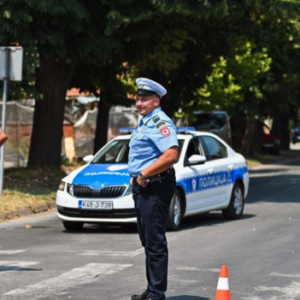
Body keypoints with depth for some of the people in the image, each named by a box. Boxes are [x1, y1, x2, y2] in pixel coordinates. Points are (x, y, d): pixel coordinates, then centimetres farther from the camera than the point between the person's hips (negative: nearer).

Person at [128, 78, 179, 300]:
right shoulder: (145, 123, 19)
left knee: (155, 241, -9)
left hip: (155, 187, -11)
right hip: (143, 187, 11)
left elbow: (171, 155, -28)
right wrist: (136, 178, 14)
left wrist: (144, 175, -21)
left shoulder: (160, 123, -14)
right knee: (148, 240, 16)